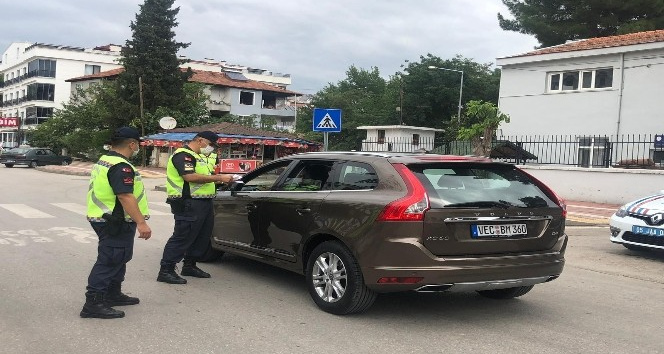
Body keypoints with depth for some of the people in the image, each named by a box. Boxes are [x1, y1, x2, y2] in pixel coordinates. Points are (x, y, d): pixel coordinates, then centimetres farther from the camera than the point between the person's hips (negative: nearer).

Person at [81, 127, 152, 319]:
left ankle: (113, 295, 31)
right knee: (108, 262, -7)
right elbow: (125, 196, -29)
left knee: (118, 259, 21)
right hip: (115, 222, -11)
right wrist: (141, 222, -31)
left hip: (103, 217, 11)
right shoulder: (121, 166, -21)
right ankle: (93, 304, -5)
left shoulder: (104, 161, 13)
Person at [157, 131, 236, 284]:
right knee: (182, 237, -8)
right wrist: (219, 177, -20)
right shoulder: (183, 155, -11)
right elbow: (190, 177, -24)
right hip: (189, 204, -10)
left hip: (203, 203, 10)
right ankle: (166, 270, -2)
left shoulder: (198, 157, 22)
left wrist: (219, 180, 12)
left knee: (203, 237, 15)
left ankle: (189, 266, 28)